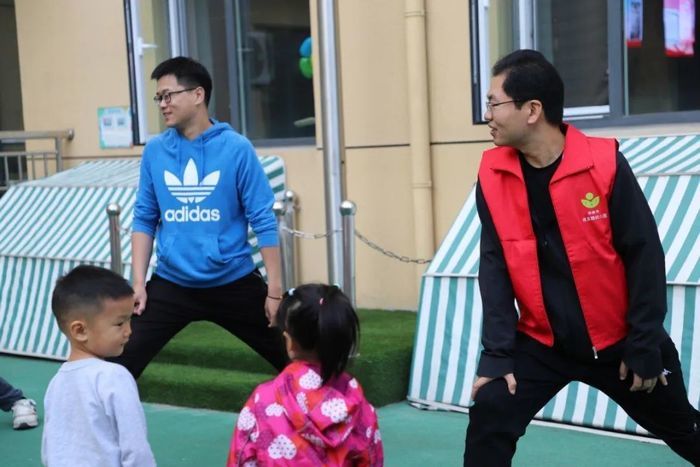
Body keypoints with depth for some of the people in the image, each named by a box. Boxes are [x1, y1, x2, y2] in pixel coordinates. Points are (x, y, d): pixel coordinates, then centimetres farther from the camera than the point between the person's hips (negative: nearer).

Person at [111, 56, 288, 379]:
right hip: (171, 285, 2)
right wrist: (138, 283, 0)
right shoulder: (154, 151, -1)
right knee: (120, 365, -4)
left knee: (294, 362, 9)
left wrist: (274, 289, -9)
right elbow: (144, 219, 6)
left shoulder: (236, 148, -10)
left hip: (233, 283, -2)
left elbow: (263, 221, -8)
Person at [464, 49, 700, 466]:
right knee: (488, 419, -17)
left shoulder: (604, 164, -19)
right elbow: (494, 266, -6)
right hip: (541, 343, 2)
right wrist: (497, 352, -12)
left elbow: (645, 255, -13)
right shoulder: (493, 174, -9)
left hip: (619, 342, -2)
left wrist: (644, 345, -11)